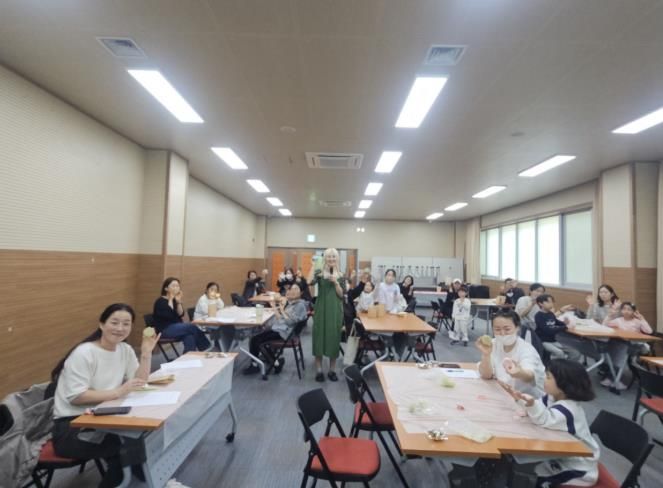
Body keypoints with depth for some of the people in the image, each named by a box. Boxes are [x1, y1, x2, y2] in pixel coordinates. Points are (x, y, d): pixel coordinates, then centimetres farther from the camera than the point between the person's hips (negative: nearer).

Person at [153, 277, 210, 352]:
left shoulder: (175, 300, 12)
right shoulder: (160, 302, -7)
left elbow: (181, 315, 2)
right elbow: (169, 315, -23)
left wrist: (179, 302, -9)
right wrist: (170, 300, -15)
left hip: (176, 327, 7)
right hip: (165, 330, -6)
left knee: (189, 336, -27)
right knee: (192, 327, -25)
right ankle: (205, 349, -13)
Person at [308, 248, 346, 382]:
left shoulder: (340, 275, 5)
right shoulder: (319, 272, 0)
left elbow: (341, 295, -1)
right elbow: (310, 282, -21)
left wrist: (336, 282, -15)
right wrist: (313, 265, -20)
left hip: (335, 310, 2)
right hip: (321, 309, -1)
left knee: (334, 337, 6)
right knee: (319, 336, 2)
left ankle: (332, 370, 18)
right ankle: (319, 370, 13)